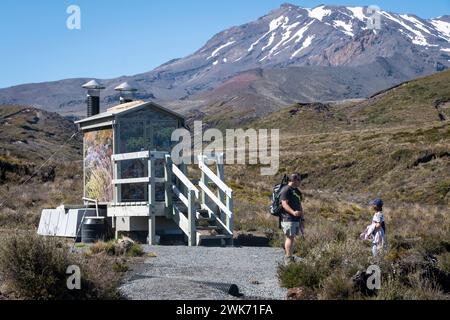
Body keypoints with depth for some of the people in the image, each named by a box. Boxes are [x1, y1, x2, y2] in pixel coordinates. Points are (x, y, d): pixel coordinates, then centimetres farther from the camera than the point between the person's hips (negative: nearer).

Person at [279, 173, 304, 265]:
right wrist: (293, 212, -32)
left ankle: (290, 257, 15)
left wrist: (302, 217, 23)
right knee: (290, 237, -9)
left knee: (292, 238, 10)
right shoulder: (286, 190, -11)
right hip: (288, 218, -9)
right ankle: (288, 258, -6)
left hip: (296, 218, 9)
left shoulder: (297, 191, 19)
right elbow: (284, 204, -19)